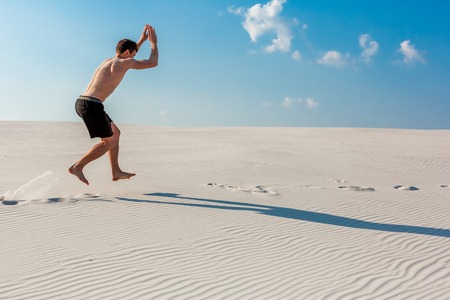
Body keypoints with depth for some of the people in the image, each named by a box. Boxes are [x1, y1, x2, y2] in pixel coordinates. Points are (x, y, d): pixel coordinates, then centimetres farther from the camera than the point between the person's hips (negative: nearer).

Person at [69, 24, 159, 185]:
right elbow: (152, 63, 0)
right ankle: (77, 167, -4)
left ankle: (116, 172, 22)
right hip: (91, 105, -10)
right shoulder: (122, 63, -5)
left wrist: (142, 40, 44)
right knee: (108, 142, 0)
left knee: (115, 133, 19)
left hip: (82, 102, 10)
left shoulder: (109, 61, 22)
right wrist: (154, 43, 16)